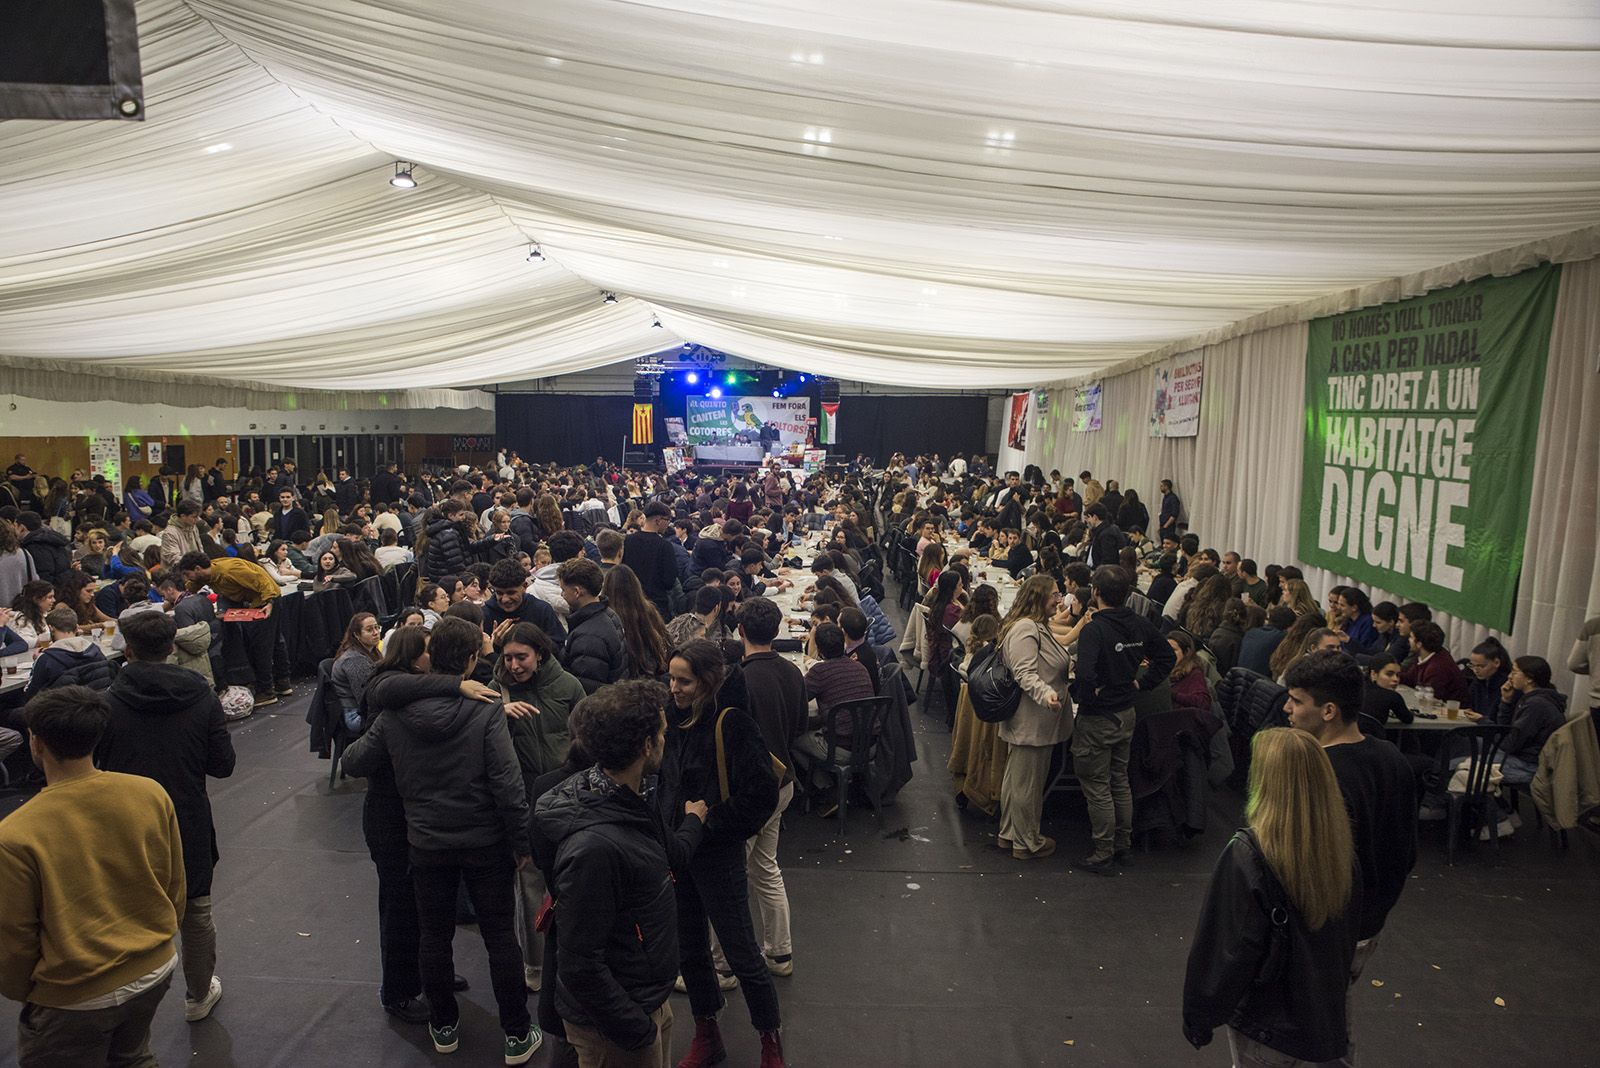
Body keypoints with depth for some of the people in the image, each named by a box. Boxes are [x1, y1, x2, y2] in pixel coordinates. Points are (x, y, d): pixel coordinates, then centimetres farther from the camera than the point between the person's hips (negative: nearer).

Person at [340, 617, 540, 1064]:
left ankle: (443, 1027, 36)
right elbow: (507, 784, -21)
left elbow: (353, 763, 3)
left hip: (426, 843, 3)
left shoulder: (396, 713, -8)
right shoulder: (485, 709, -19)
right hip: (485, 843, -2)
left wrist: (357, 742, 25)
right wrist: (522, 842, -10)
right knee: (500, 936, 11)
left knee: (434, 935, 20)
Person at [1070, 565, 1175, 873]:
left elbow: (1085, 674, -37)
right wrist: (1141, 683, 8)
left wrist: (1085, 696, -18)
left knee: (1097, 787, 6)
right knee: (1120, 781, 21)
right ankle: (1123, 845, 32)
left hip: (1096, 718, -7)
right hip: (1127, 714, 7)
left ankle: (1103, 854, 15)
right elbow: (1168, 657, 10)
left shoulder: (1093, 629, -25)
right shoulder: (1141, 625, -2)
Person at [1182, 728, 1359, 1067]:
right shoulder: (1339, 845, -10)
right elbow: (1349, 928, 6)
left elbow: (1224, 948, -21)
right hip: (1327, 1014, 5)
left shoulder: (1246, 854, -28)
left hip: (1266, 1025, -5)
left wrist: (1199, 1016, -7)